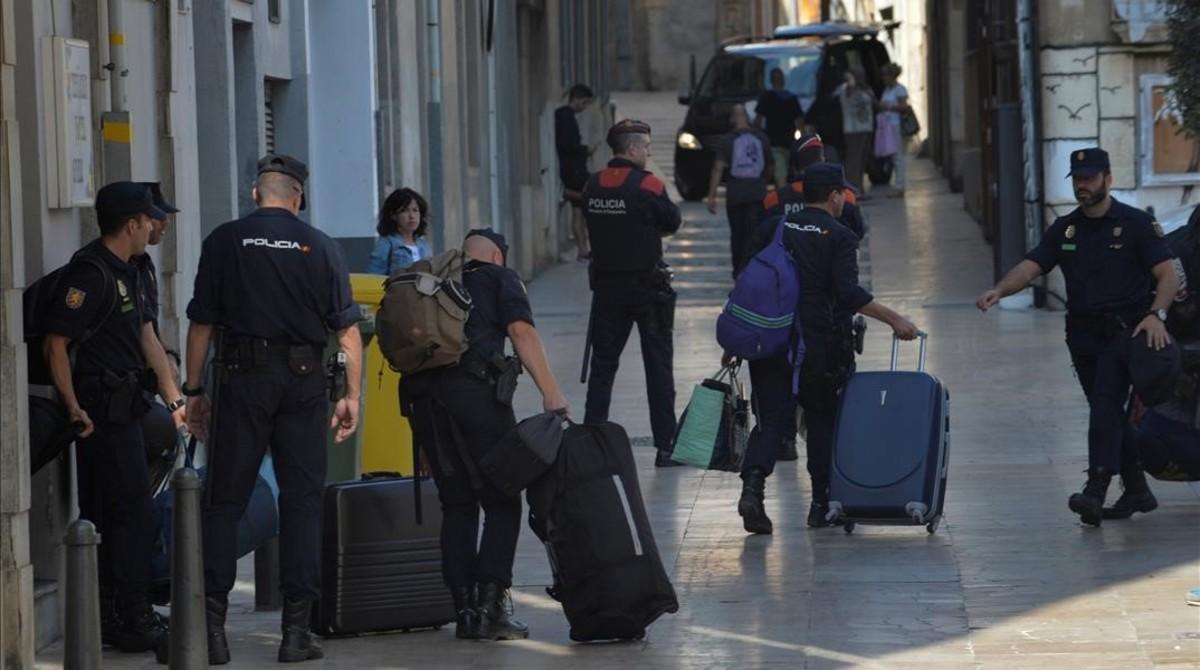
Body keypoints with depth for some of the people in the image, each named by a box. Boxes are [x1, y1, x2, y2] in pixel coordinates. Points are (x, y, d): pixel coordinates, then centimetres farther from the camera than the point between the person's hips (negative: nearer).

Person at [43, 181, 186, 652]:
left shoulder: (124, 272, 15)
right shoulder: (90, 273, -16)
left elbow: (146, 338, 20)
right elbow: (55, 344, -19)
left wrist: (174, 400, 18)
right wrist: (74, 409, -22)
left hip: (121, 411, 10)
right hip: (101, 411, -10)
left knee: (104, 517, 13)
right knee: (133, 513, -7)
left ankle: (111, 616, 19)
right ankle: (133, 622, -3)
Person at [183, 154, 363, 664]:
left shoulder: (224, 241, 3)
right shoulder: (319, 246, 5)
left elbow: (201, 324, 2)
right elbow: (348, 329, 2)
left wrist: (194, 390, 8)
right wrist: (351, 395, 5)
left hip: (242, 377, 0)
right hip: (303, 378, 1)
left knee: (225, 501, 4)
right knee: (302, 500, 5)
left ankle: (212, 624, -3)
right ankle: (297, 629, 2)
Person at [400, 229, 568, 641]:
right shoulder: (499, 278, 14)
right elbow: (521, 331, -3)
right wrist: (550, 392, -9)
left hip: (422, 394, 5)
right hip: (475, 387, -5)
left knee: (456, 505, 12)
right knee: (501, 502, 3)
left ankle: (465, 609, 7)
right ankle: (491, 604, -6)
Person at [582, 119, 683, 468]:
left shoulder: (593, 186, 2)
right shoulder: (647, 185, -13)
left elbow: (595, 226, 9)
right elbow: (673, 222, -4)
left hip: (606, 285, 4)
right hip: (648, 285, -4)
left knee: (602, 363, 12)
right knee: (658, 364, 2)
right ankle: (665, 445, 1)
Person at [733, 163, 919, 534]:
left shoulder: (772, 228, 10)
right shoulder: (839, 237, -2)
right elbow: (848, 293, -15)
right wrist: (893, 319, -10)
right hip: (815, 343, -3)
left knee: (771, 418, 2)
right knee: (822, 419, 14)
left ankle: (753, 484, -23)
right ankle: (821, 501, 17)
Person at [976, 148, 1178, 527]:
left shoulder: (1136, 224, -2)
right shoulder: (1065, 229, 12)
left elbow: (1168, 274, -6)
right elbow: (1031, 267, 2)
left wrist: (1156, 314, -22)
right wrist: (999, 291, -17)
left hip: (1125, 330, -6)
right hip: (1083, 333, 6)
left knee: (1106, 404, -19)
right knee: (1107, 410, 10)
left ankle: (1096, 488, -29)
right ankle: (1136, 488, 22)